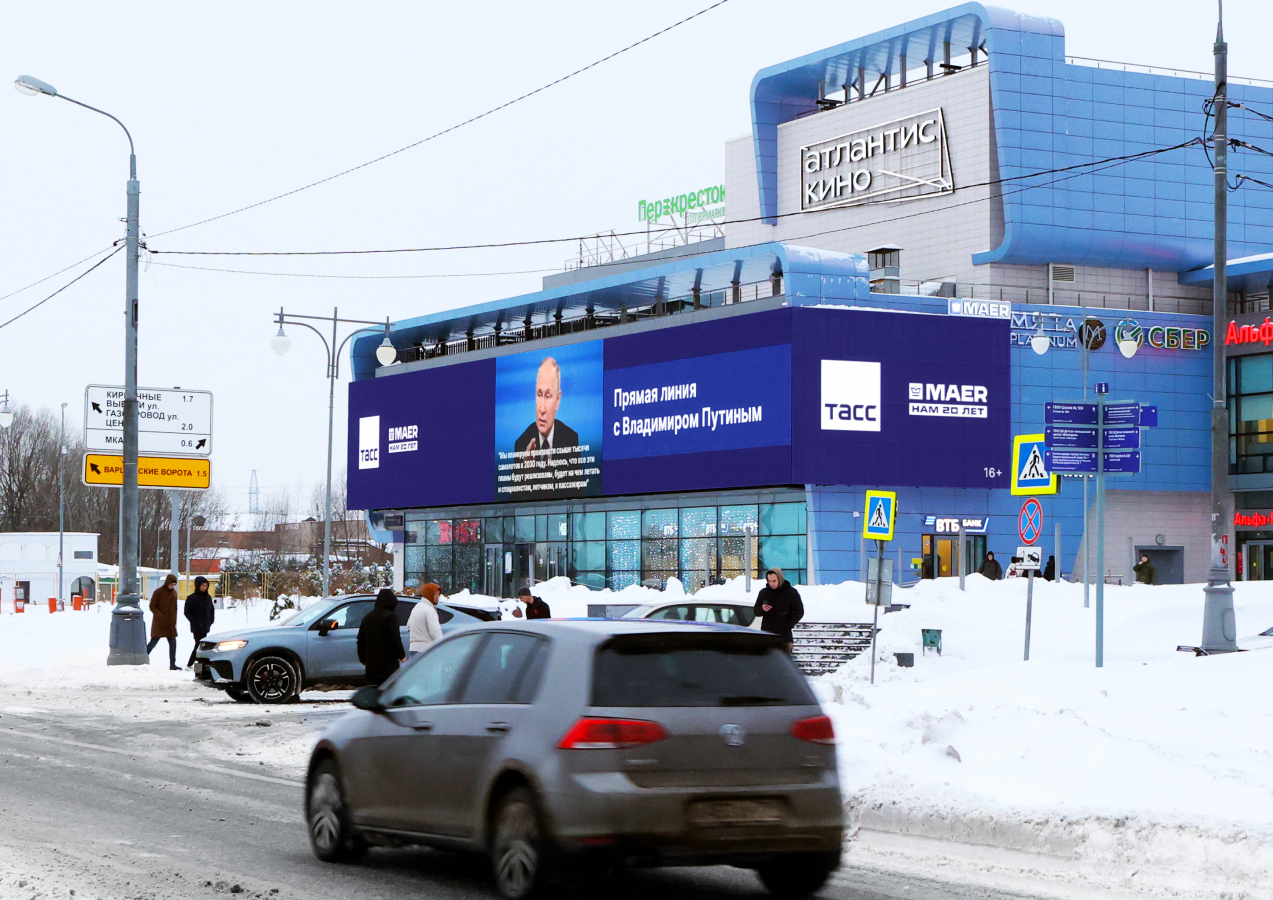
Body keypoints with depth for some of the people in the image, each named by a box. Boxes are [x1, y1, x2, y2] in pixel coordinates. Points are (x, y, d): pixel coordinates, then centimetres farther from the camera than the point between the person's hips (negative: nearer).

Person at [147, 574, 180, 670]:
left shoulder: (174, 593, 11)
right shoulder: (158, 592, -7)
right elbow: (152, 606, -8)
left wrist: (174, 620, 12)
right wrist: (160, 615, -19)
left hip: (170, 624, 5)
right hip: (159, 623, -5)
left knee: (173, 643, 1)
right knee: (154, 641, -4)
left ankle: (172, 664, 6)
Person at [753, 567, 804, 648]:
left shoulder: (791, 592, 1)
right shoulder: (763, 592, 10)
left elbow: (799, 612, 2)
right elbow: (756, 611, 15)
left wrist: (788, 625, -11)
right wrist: (762, 609, -10)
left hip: (784, 636, -3)